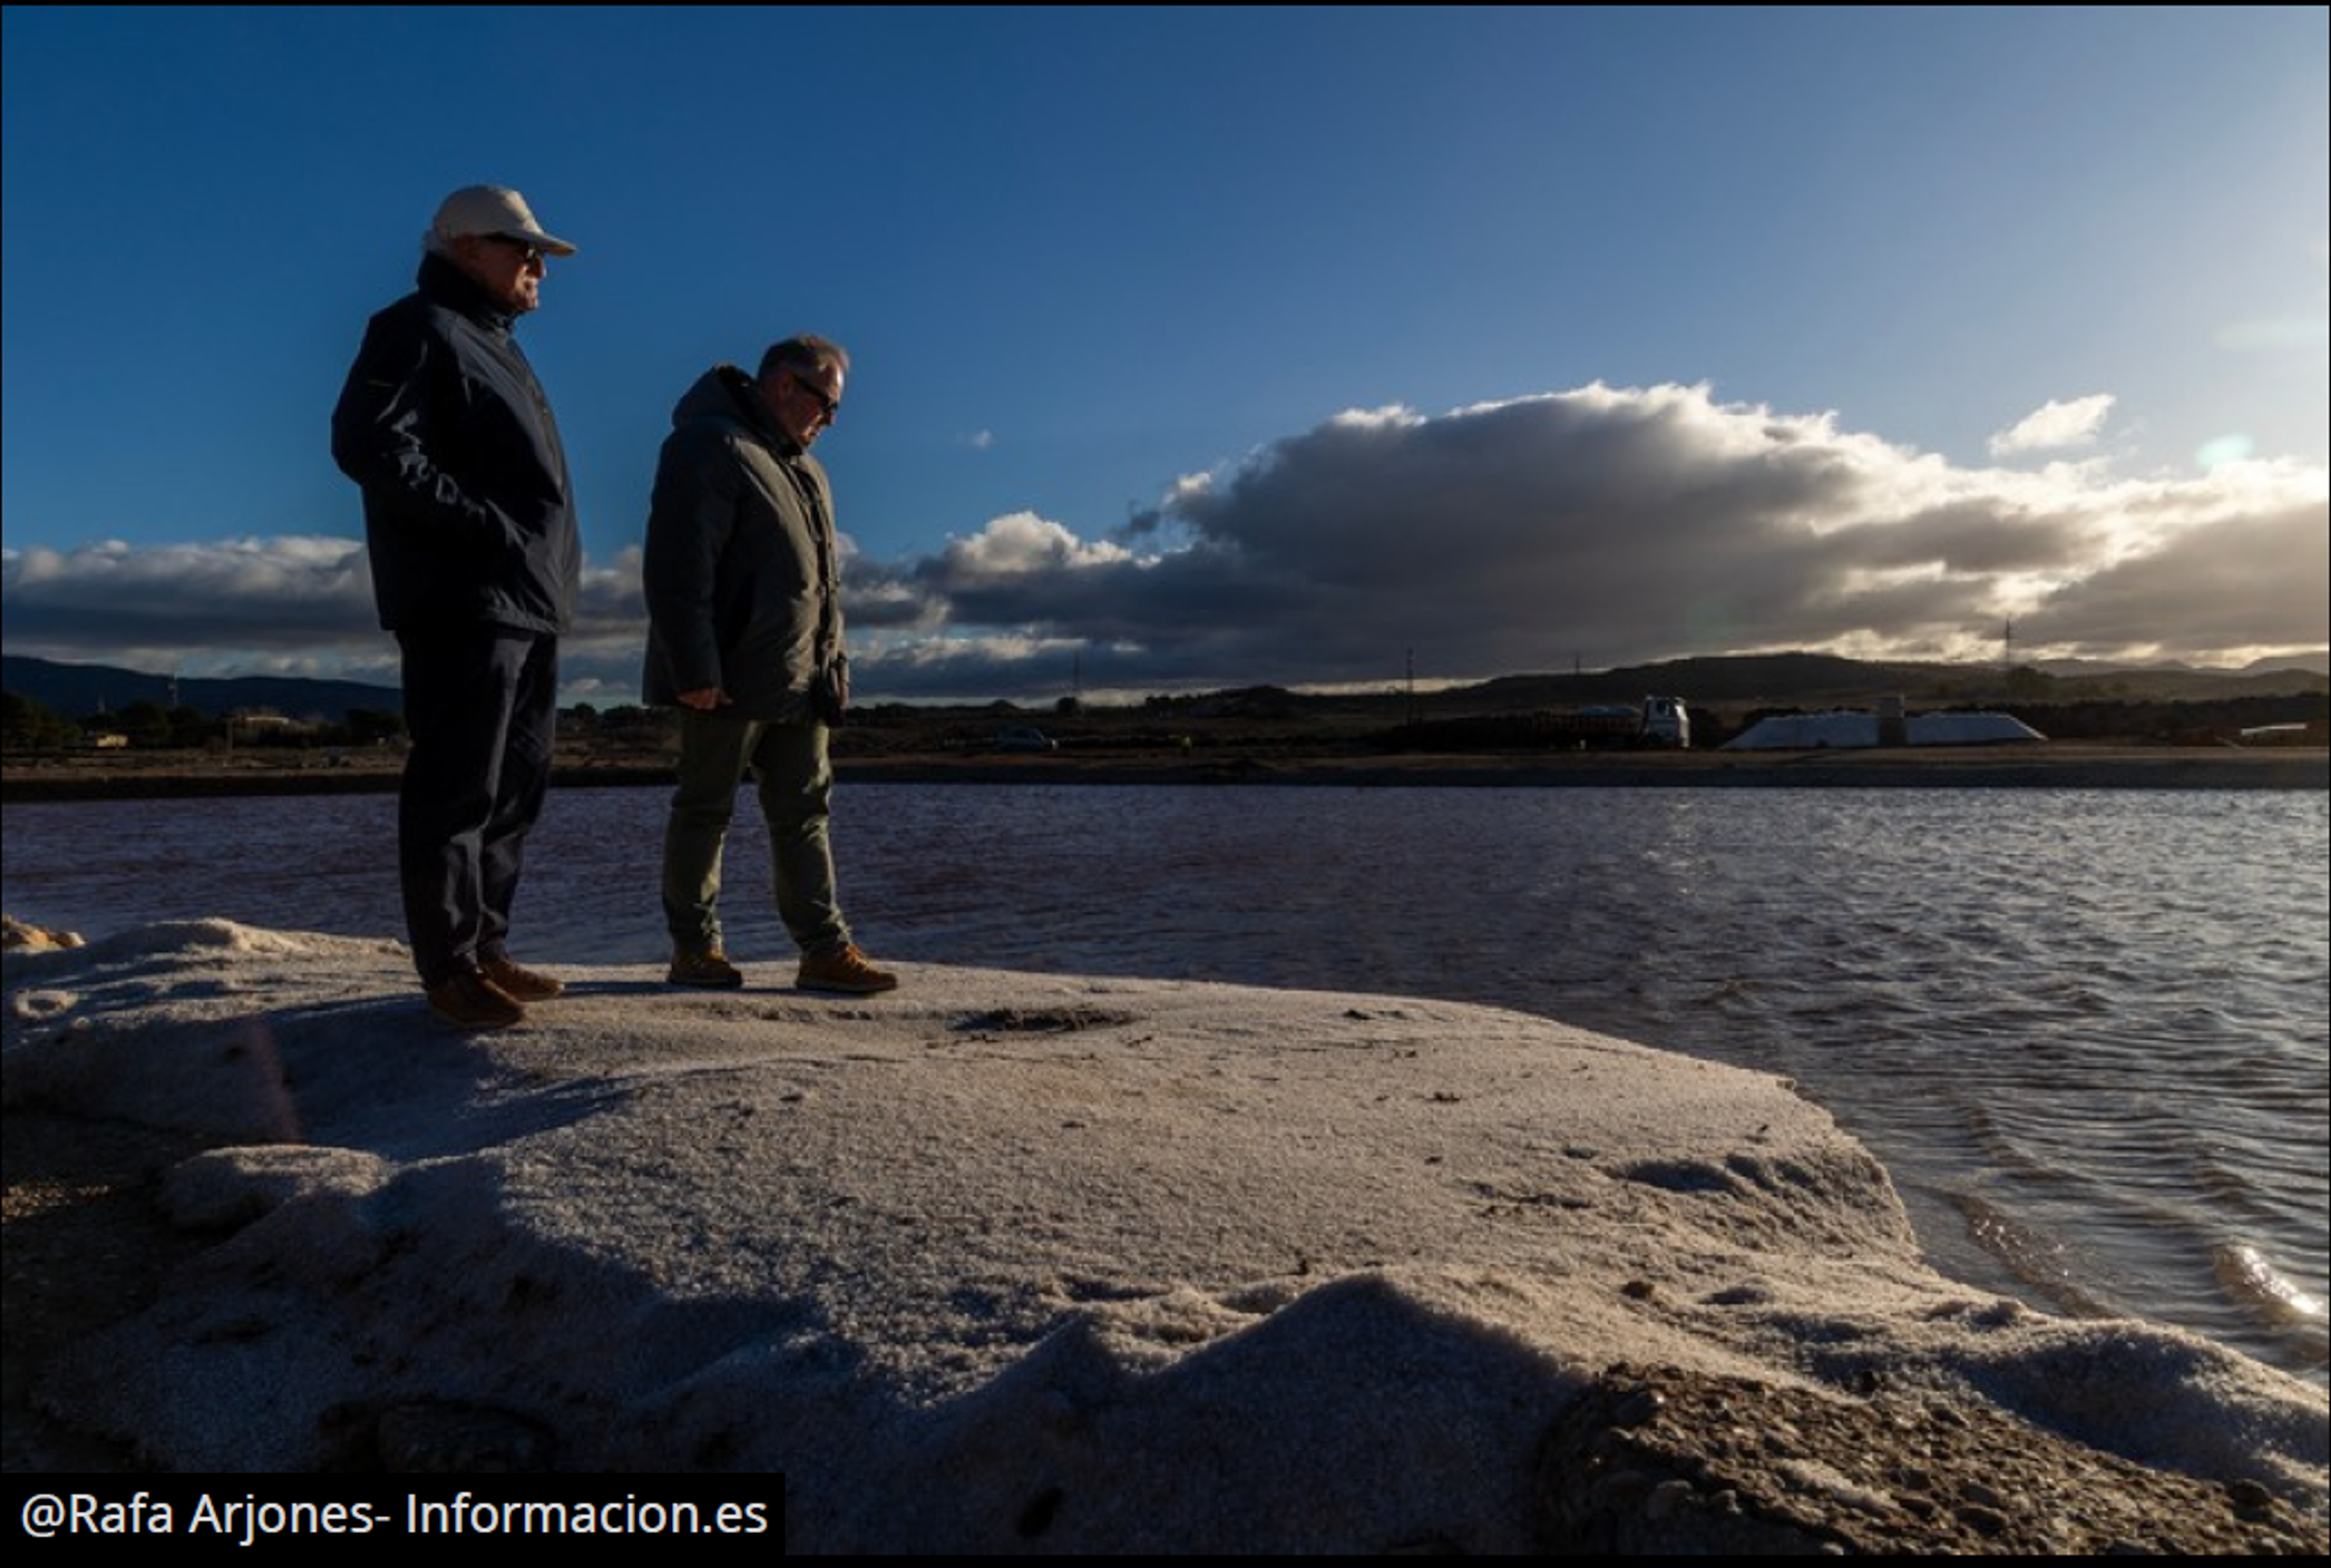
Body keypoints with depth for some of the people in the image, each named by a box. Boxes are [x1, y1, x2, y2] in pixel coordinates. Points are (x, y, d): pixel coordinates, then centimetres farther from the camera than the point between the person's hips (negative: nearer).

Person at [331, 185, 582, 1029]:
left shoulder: (496, 349, 25)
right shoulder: (419, 330, -3)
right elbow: (367, 444, -17)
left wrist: (553, 569, 14)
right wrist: (486, 528, -19)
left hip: (526, 605, 10)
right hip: (462, 605, -10)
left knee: (516, 785, 11)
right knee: (458, 787, -6)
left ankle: (487, 948, 20)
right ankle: (450, 967, 1)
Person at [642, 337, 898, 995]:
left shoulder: (804, 468, 20)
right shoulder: (709, 446, -9)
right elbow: (678, 568, -18)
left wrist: (832, 666, 19)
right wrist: (695, 671, -22)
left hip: (798, 684, 9)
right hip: (728, 682, -9)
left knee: (803, 812, 7)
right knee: (706, 811, 2)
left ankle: (825, 951, 10)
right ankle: (694, 948, 14)